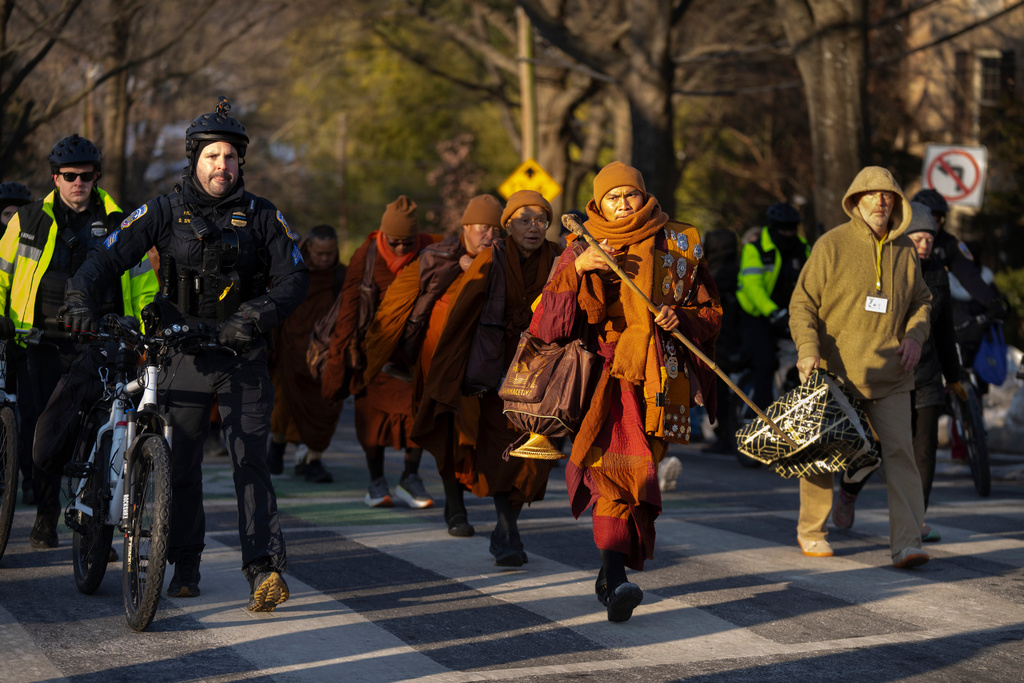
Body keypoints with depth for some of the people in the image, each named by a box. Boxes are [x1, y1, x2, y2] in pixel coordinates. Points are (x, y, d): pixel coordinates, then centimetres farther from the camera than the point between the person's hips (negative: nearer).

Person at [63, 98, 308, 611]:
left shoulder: (260, 216, 1)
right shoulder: (165, 211, 1)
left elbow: (294, 278, -4)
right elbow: (107, 257, -4)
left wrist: (256, 317, -19)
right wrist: (80, 298, -23)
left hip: (242, 355, -1)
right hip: (183, 353, 1)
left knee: (250, 459, -11)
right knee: (181, 464, 4)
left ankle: (264, 568, -16)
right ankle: (185, 565, 19)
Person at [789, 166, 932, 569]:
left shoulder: (904, 249, 8)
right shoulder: (832, 245, -6)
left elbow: (921, 301, 20)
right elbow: (803, 302, -5)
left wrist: (915, 334, 0)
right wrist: (807, 348, -19)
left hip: (889, 376, 3)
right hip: (835, 372, -2)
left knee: (899, 452, -11)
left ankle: (907, 544, -14)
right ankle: (810, 531, 29)